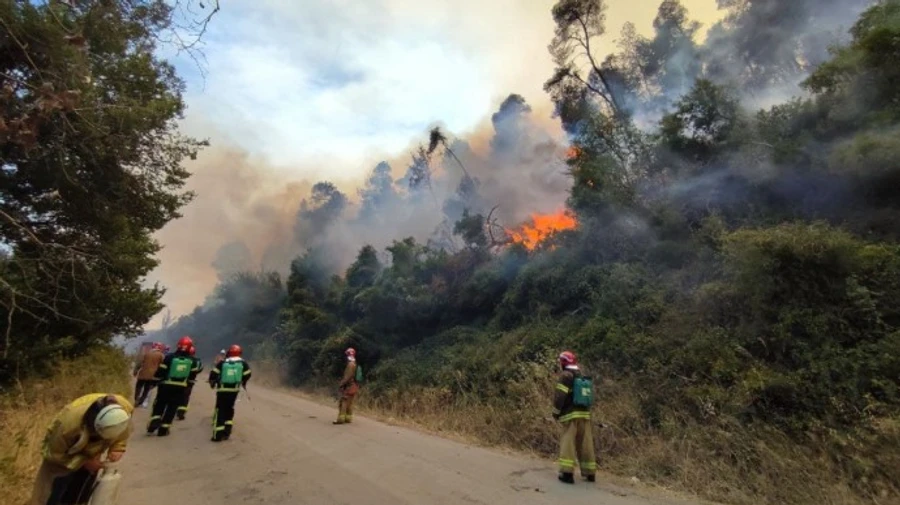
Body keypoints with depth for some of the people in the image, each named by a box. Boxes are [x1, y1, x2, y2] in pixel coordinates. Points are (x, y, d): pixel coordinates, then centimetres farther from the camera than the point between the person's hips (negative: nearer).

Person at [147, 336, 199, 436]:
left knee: (159, 405, 18)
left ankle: (154, 423, 5)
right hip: (180, 388, 1)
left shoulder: (170, 357, -9)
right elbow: (193, 375, 7)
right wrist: (187, 385, 22)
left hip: (166, 386, -1)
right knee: (171, 408, 9)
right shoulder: (192, 361, -1)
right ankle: (163, 429, 11)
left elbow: (160, 372, -7)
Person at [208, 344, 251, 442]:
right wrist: (243, 383, 23)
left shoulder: (222, 363, -1)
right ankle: (227, 431, 19)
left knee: (220, 410, 3)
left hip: (222, 389, -1)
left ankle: (218, 434, -1)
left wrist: (212, 382, 18)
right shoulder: (243, 363, 0)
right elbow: (247, 374, 3)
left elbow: (213, 373, -1)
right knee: (229, 409, 18)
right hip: (234, 389, 2)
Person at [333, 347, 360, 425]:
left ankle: (341, 419, -10)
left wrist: (341, 384, -14)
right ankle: (348, 419, 17)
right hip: (353, 386, 10)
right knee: (349, 403, 13)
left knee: (343, 403, -8)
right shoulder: (354, 364, 16)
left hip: (349, 387, -10)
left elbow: (347, 376, -20)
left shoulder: (351, 364, -15)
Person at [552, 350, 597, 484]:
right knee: (585, 444, 13)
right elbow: (587, 398, 17)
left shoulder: (566, 376, -9)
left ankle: (567, 472, -11)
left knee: (568, 442, -5)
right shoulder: (584, 378, 16)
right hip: (585, 414, 7)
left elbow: (560, 396, -15)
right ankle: (590, 473, 20)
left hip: (570, 415, -7)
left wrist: (556, 412, -4)